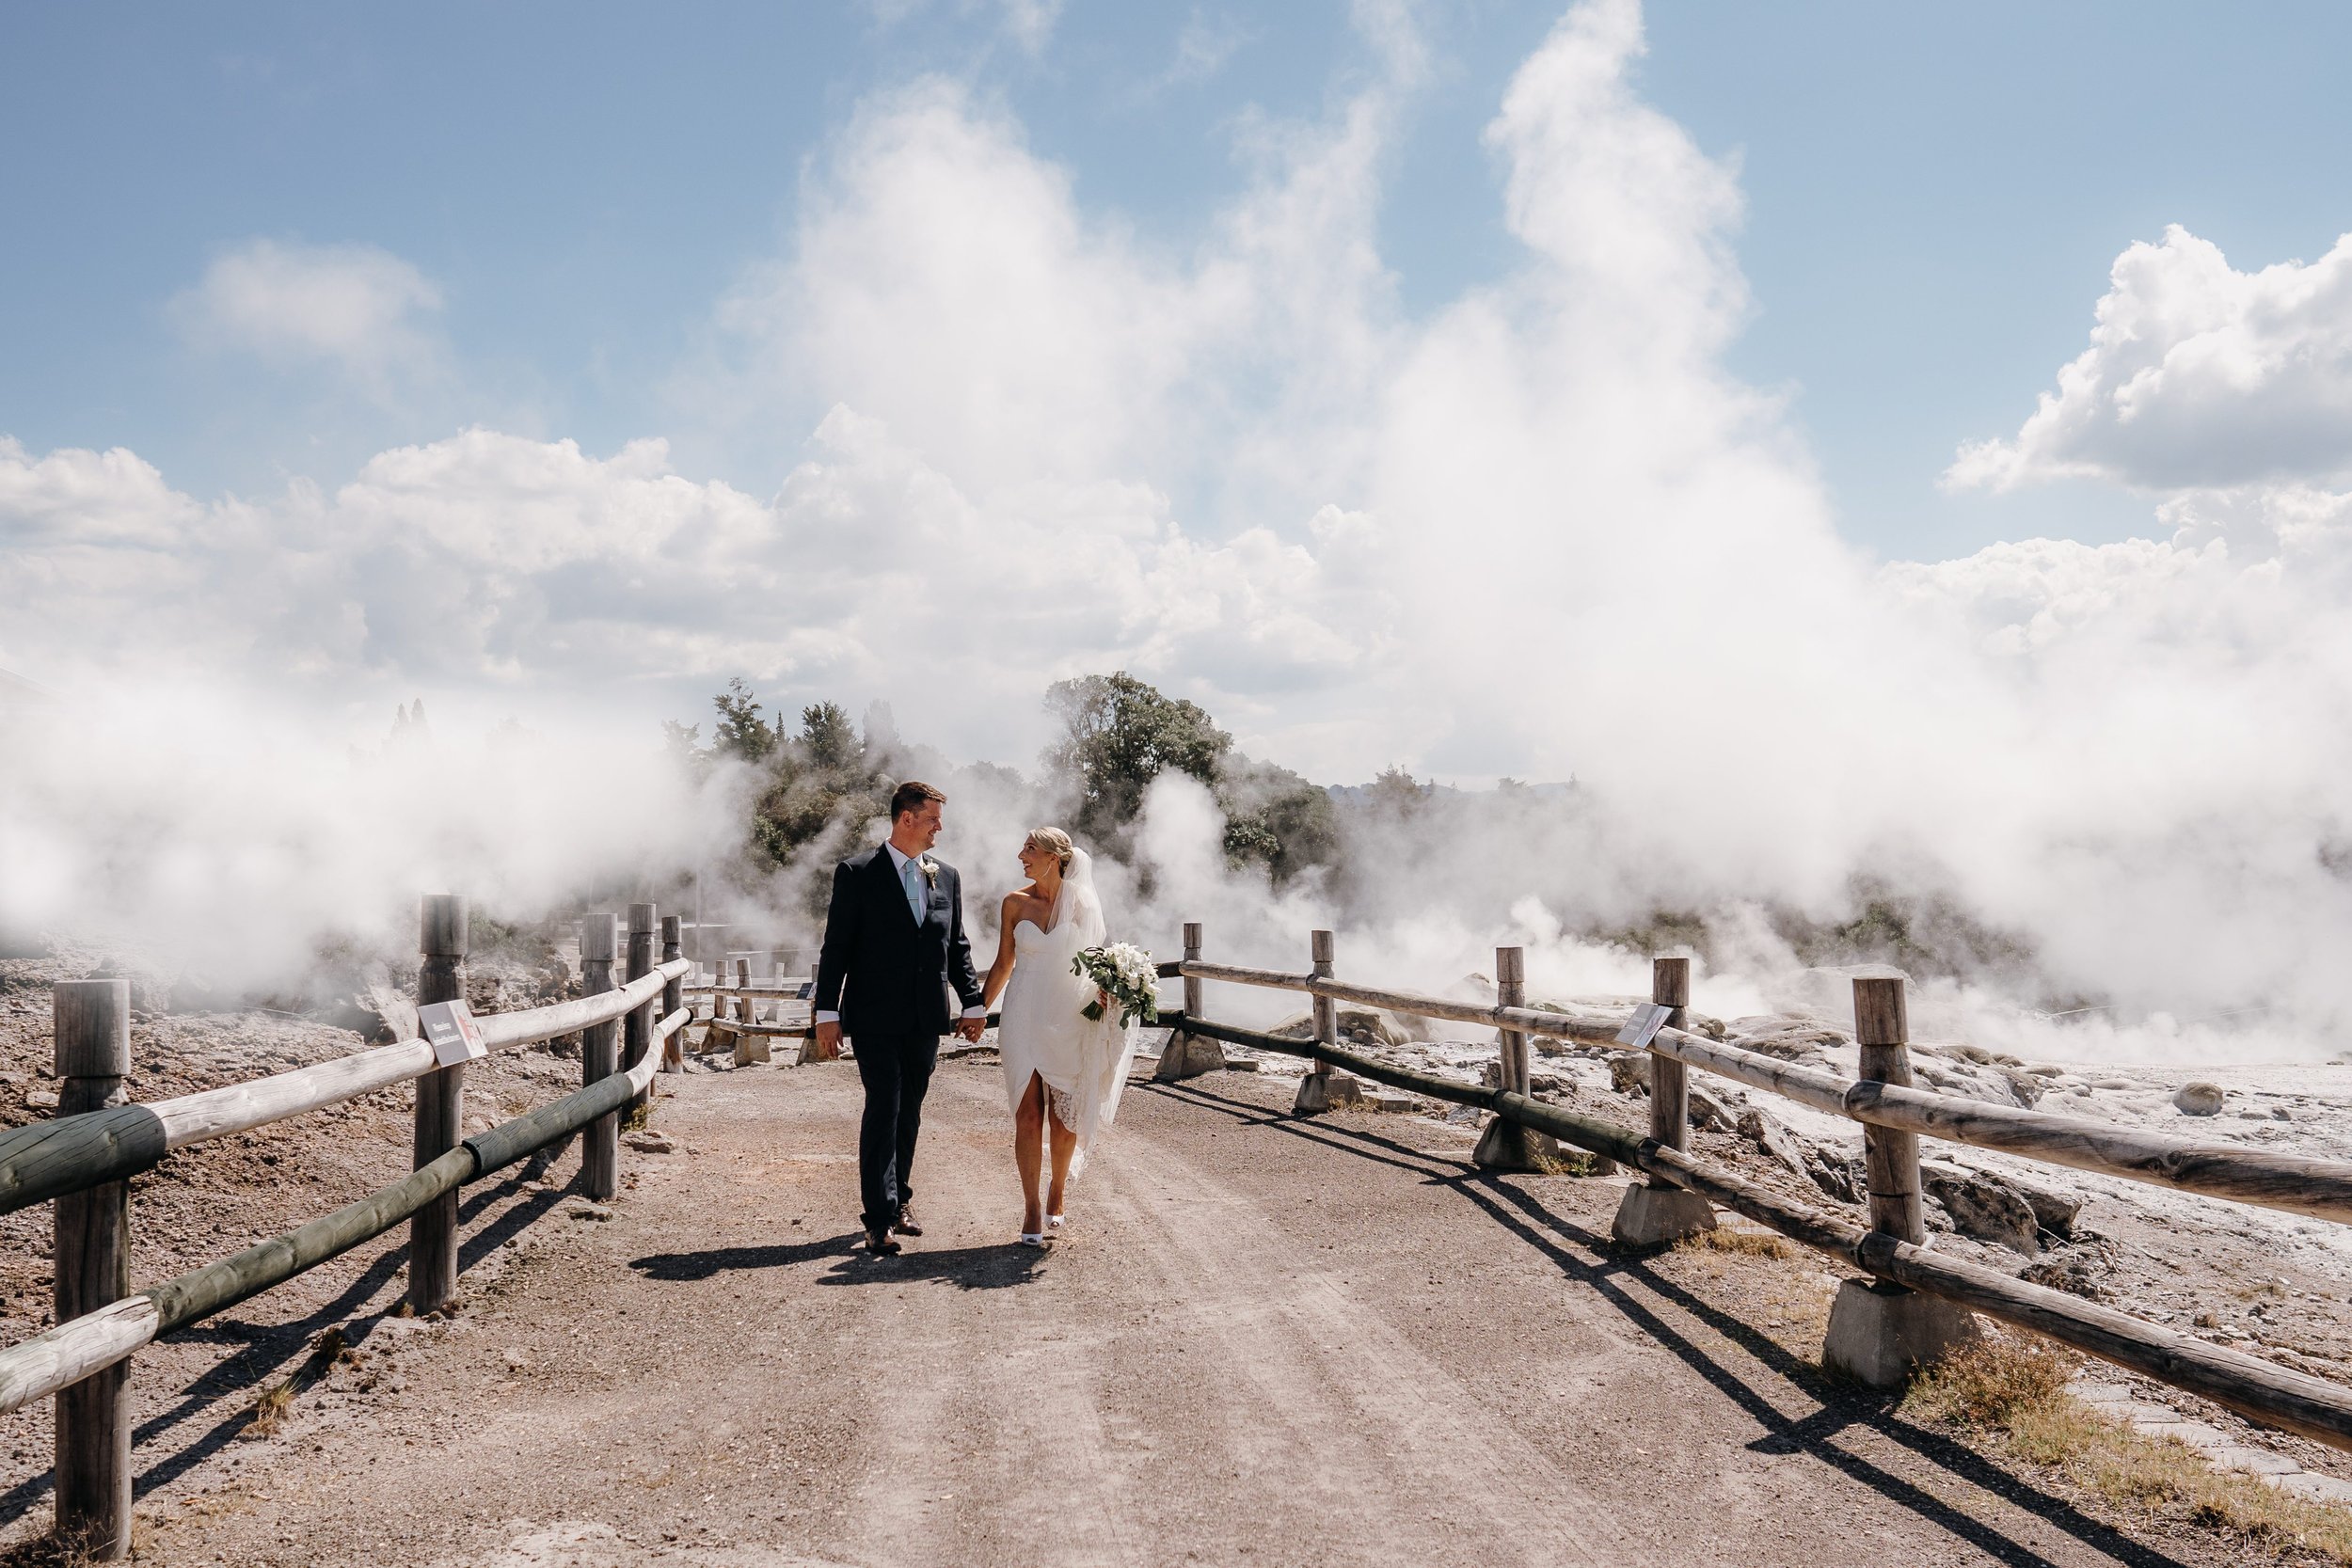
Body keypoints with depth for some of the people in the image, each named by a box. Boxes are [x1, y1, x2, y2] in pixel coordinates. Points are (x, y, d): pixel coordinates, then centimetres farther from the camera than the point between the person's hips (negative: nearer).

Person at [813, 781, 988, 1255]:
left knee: (909, 1111, 12)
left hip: (925, 1020, 5)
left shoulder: (947, 877, 11)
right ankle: (880, 1218, -6)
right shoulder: (857, 873, -4)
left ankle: (898, 1199, 26)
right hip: (875, 1016, -5)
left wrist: (974, 1003, 10)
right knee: (883, 1108, -9)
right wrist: (827, 1011, -10)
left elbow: (957, 946, 16)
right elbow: (836, 946, -5)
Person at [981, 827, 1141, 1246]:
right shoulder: (1015, 903, 2)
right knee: (1028, 1114, -4)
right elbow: (1003, 964, 10)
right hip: (1025, 1018, 0)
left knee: (1065, 1117, 6)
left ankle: (1056, 1194, 29)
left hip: (1071, 1019, 0)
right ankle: (1032, 1210, 3)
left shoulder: (1082, 904, -1)